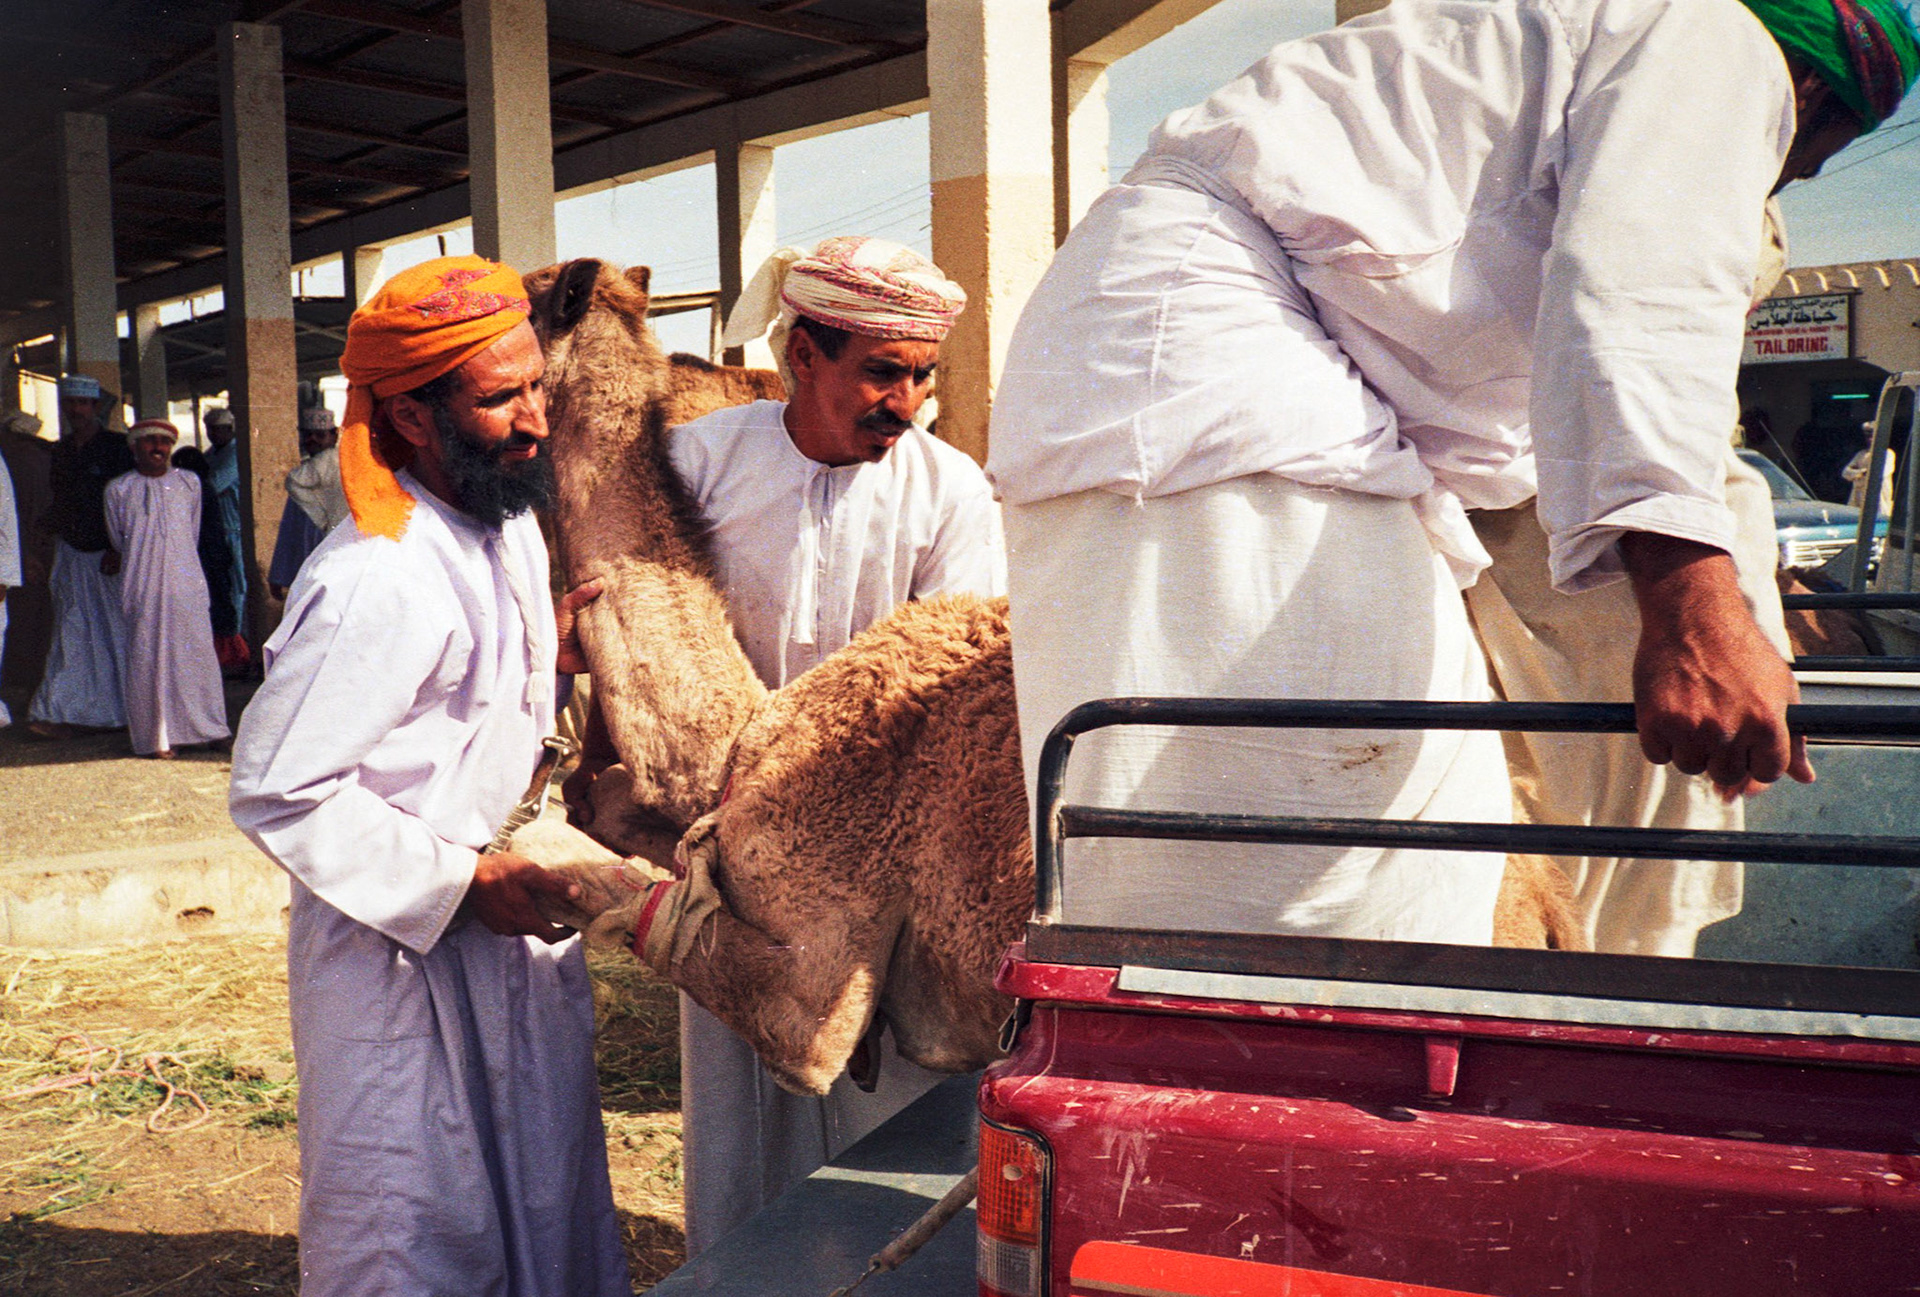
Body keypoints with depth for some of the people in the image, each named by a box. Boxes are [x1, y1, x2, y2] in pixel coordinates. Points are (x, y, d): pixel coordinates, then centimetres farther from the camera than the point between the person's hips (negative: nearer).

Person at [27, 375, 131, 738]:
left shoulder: (116, 447, -5)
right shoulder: (61, 450, 13)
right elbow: (55, 507, 19)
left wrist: (118, 551, -16)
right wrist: (50, 557, 12)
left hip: (108, 554, -5)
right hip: (70, 552, 5)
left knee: (115, 631, 3)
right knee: (71, 631, 0)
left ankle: (123, 709, 14)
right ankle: (61, 714, 1)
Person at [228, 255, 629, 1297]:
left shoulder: (509, 523, 4)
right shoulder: (377, 582, -26)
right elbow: (277, 791, -24)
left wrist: (552, 651, -3)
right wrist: (466, 880, -21)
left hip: (508, 913, 9)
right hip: (402, 946, -9)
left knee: (549, 1198, 21)